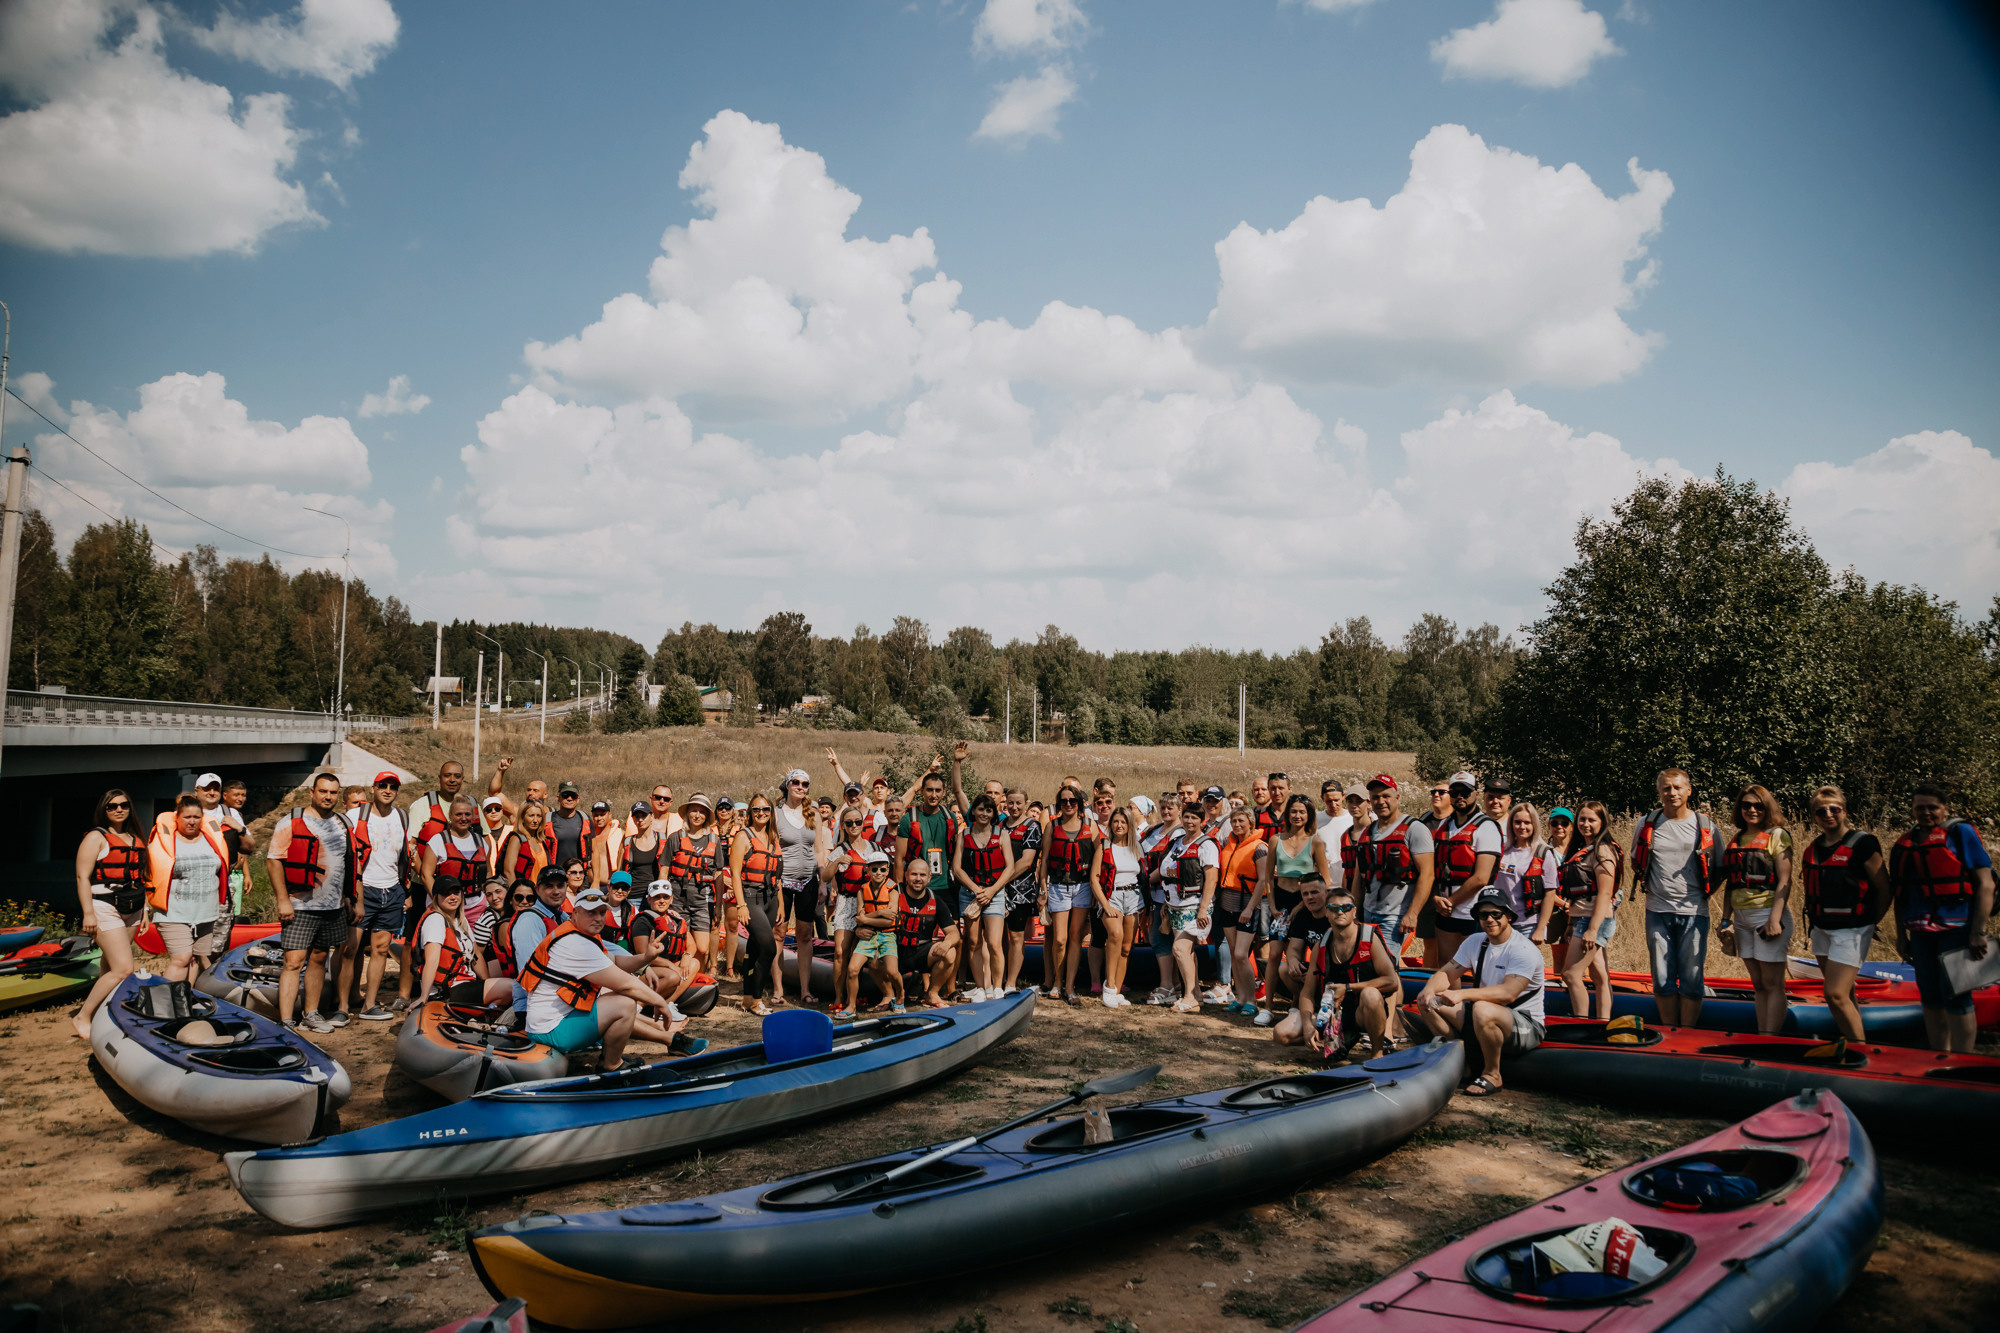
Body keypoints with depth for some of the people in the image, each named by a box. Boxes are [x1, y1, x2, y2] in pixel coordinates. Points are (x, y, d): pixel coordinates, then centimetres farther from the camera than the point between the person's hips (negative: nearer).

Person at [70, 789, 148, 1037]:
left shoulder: (135, 840, 16)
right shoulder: (96, 837, -4)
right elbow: (82, 877, -10)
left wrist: (145, 909, 19)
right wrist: (88, 913, -17)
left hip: (131, 911, 7)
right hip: (104, 908, -7)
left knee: (109, 967, 11)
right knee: (123, 969, -15)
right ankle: (82, 1018, -6)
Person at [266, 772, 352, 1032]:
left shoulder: (344, 825, 12)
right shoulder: (291, 823, -6)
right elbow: (273, 861, -8)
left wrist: (349, 896, 19)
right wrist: (283, 900, -13)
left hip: (334, 906, 6)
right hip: (300, 907, -6)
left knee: (319, 959, 13)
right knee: (294, 962, -9)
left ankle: (311, 1015, 23)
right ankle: (285, 1023, -10)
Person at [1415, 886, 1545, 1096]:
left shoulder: (1524, 950, -17)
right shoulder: (1475, 942, 5)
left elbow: (1509, 993, -30)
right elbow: (1446, 973, 4)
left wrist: (1463, 994, -39)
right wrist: (1430, 988, -20)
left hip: (1526, 1027, -7)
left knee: (1483, 1010, -38)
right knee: (1428, 1001, -8)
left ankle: (1492, 1075, -15)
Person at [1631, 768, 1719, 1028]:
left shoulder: (1704, 826, 2)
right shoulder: (1646, 825, 5)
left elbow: (1718, 868, 12)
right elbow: (1636, 862, 20)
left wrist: (1703, 893, 1)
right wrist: (1648, 888, 8)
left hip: (1693, 912, -1)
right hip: (1657, 912, 1)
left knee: (1691, 979, 1)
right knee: (1662, 980, 6)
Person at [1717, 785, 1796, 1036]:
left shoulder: (1777, 836, -3)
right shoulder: (1736, 840, 15)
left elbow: (1784, 880, -10)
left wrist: (1775, 919, -18)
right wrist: (1726, 918, 11)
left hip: (1768, 914, -6)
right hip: (1742, 918, 6)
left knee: (1772, 983, -4)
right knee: (1757, 984, 9)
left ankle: (1770, 1039, -4)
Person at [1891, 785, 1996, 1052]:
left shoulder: (1961, 834, -3)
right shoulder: (1904, 845, 12)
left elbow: (1985, 884, -9)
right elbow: (1900, 895, 18)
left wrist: (1978, 932, -15)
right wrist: (1901, 936, 15)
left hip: (1956, 928, -5)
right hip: (1921, 931, 6)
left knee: (1955, 997, -6)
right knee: (1930, 998, 11)